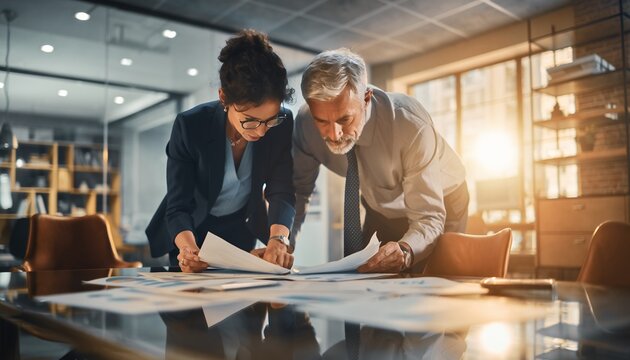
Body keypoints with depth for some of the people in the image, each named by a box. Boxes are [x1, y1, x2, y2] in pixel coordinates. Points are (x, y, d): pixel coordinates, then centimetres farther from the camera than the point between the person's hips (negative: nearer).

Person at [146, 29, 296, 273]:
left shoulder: (282, 125, -23)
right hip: (194, 230, -1)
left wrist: (278, 238, -45)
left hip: (243, 231, 2)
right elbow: (178, 205, -28)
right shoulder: (190, 126, -29)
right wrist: (188, 249, -49)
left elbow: (281, 191, -25)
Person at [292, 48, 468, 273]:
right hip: (380, 208, 3)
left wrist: (405, 251, -56)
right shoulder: (305, 122, -26)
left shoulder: (412, 126, -38)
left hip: (440, 204, -2)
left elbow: (429, 217, -36)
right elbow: (298, 189, -14)